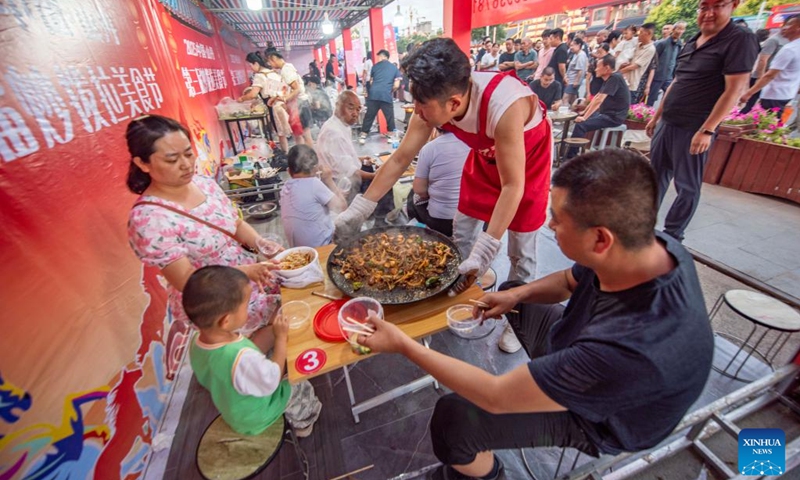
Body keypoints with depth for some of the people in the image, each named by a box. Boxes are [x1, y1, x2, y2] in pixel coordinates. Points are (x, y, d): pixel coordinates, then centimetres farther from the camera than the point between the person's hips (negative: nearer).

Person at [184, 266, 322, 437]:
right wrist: (281, 337, -18)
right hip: (255, 419, -6)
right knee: (303, 388, 14)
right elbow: (272, 381, -26)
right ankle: (303, 425, 43)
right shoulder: (243, 359, -46)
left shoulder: (197, 342, -21)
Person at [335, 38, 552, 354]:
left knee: (520, 252, 1)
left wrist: (484, 251, -40)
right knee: (461, 236, 8)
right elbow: (400, 159, -16)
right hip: (486, 157, 5)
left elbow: (512, 185, -35)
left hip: (526, 162, -5)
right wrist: (359, 209, -15)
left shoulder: (503, 106, -40)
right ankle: (471, 283, 34)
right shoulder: (434, 104, -23)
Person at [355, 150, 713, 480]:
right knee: (511, 292, 19)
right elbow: (569, 281, 1)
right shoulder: (647, 247, -22)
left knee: (451, 417, -15)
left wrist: (403, 344, -30)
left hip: (599, 417, -6)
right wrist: (516, 294, -15)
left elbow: (496, 397, -35)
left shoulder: (631, 349, -45)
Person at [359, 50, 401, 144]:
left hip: (373, 94, 2)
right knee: (390, 118, 9)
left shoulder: (375, 66, 17)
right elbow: (396, 85, 7)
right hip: (386, 96, -1)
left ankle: (363, 136, 9)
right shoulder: (394, 68, 15)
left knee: (369, 116, 8)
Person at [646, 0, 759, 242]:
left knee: (687, 185, -1)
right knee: (656, 175, 11)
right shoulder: (691, 42, 14)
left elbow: (734, 89, -14)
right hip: (667, 123, 7)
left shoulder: (740, 40, -8)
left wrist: (707, 130, -21)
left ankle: (672, 236, 7)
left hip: (693, 129, -7)